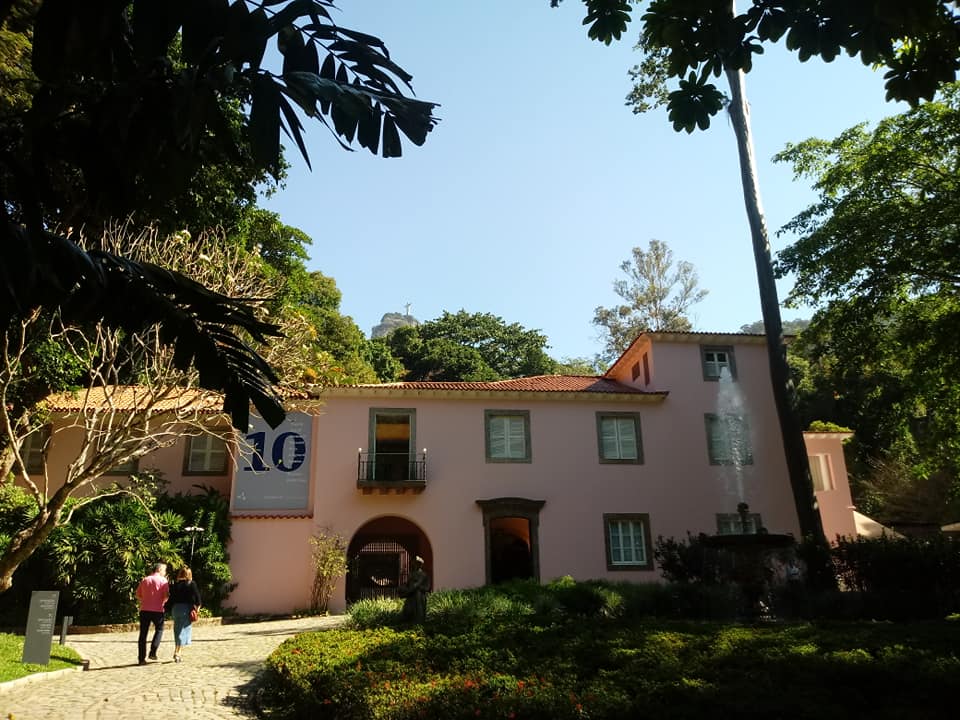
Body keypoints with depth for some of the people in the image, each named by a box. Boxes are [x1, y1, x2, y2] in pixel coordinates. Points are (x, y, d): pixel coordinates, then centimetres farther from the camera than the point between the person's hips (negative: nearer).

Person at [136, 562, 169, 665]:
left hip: (144, 610, 4)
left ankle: (141, 658, 7)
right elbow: (166, 596, -11)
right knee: (159, 630, 14)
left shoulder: (144, 580, 11)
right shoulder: (163, 581, -3)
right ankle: (153, 653, 2)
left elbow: (138, 595, 12)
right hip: (157, 610, -4)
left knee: (143, 634, 8)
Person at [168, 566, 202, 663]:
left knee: (177, 631, 16)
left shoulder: (175, 585, 5)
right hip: (186, 608, -4)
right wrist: (198, 606, 4)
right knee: (183, 630, 0)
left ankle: (179, 652, 22)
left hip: (175, 608, 4)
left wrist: (171, 610, 16)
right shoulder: (191, 584, -6)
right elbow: (197, 596, -9)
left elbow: (171, 598, 7)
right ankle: (177, 653, -8)